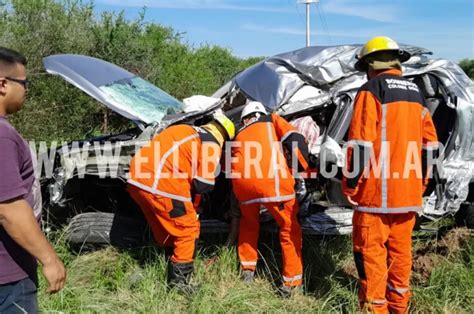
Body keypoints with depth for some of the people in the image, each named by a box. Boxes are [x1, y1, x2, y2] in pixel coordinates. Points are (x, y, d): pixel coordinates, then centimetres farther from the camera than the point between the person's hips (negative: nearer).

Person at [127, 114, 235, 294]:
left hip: (136, 177, 8)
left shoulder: (185, 130, 25)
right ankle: (179, 280, 8)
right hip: (161, 183, -8)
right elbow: (203, 184, -2)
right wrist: (193, 206, 18)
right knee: (188, 228, 6)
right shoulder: (212, 145, 3)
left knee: (164, 228, 22)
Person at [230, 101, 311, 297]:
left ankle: (247, 269, 36)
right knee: (289, 229, 13)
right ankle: (291, 283, 15)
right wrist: (304, 168, 15)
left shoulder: (239, 136, 35)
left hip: (242, 182, 3)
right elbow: (295, 140, 9)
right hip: (272, 180, -3)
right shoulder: (272, 120, 27)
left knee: (248, 223, 31)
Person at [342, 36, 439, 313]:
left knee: (371, 248, 2)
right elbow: (429, 142, 16)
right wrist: (421, 181, 22)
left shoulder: (371, 90, -8)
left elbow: (361, 142, -14)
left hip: (378, 189, -7)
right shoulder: (415, 92, 14)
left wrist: (350, 185, -8)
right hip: (409, 189, 7)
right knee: (401, 247, 14)